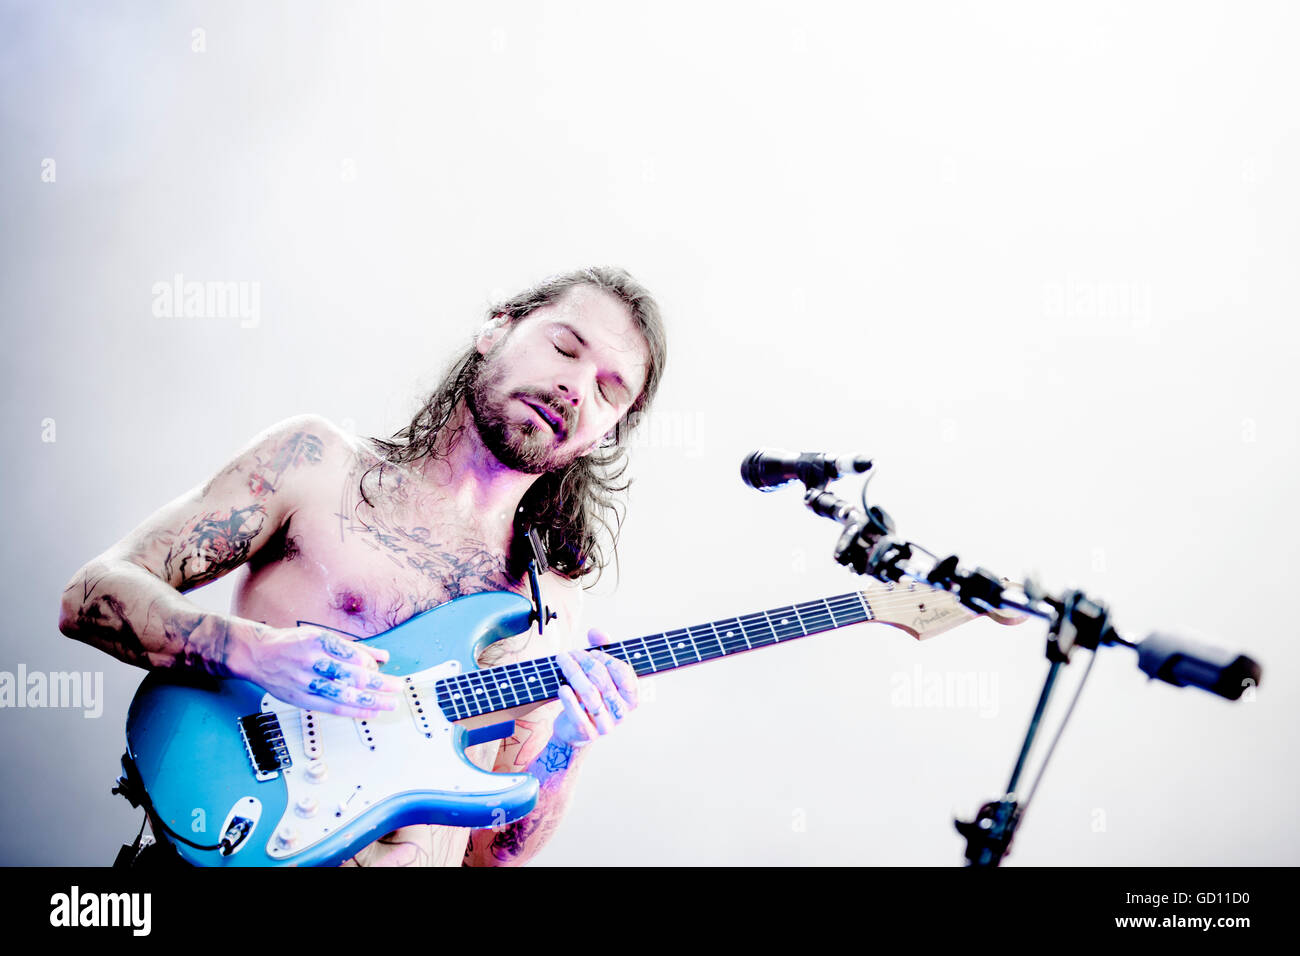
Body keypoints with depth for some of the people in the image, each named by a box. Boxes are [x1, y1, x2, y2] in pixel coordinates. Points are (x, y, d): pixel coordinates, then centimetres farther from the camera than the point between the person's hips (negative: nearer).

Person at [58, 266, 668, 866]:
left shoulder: (553, 602, 8)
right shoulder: (319, 463, 1)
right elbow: (90, 596, -2)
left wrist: (564, 745, -10)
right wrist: (249, 650, -18)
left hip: (418, 852, 3)